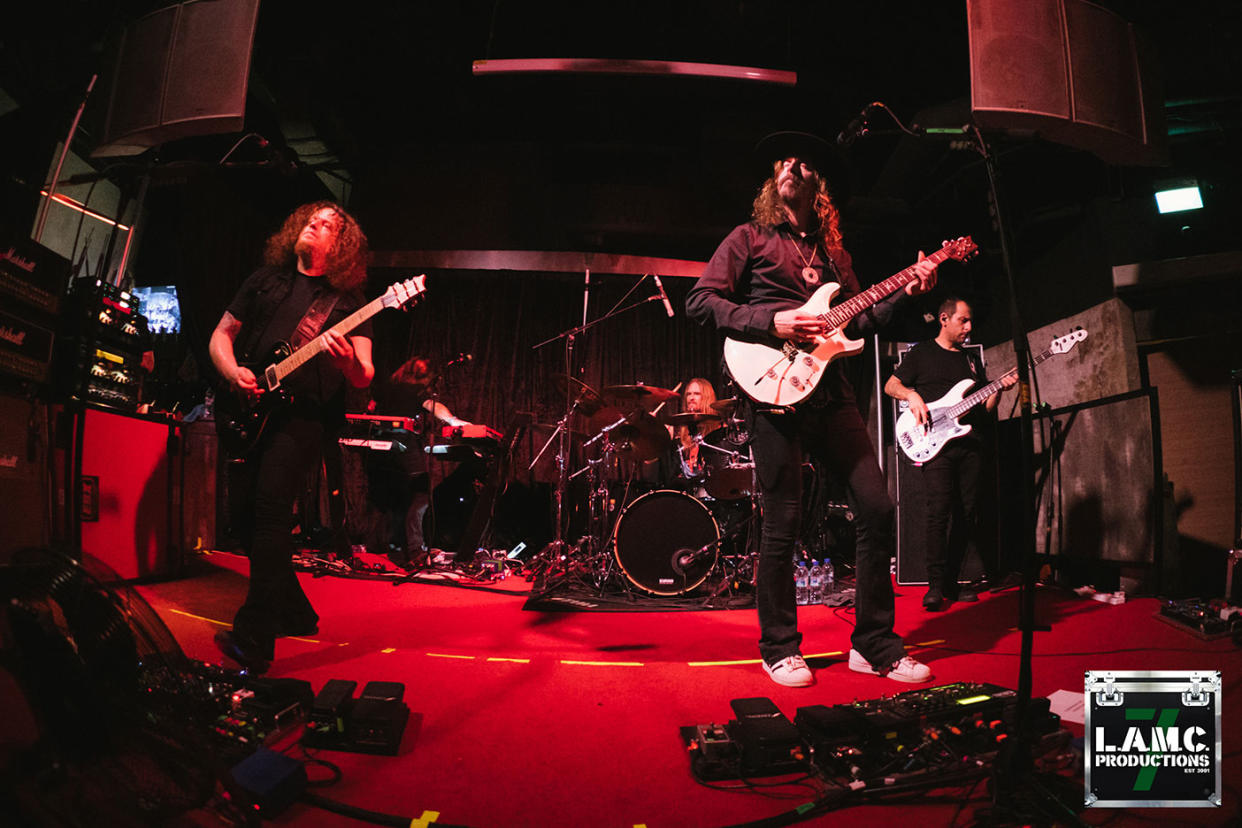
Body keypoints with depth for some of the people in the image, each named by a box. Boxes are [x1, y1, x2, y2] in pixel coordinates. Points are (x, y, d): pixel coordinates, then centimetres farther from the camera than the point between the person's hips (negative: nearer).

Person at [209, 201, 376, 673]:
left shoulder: (348, 299, 7)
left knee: (272, 505, -19)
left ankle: (254, 639, -19)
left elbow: (364, 379, 0)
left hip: (303, 414, -5)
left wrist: (348, 360, -23)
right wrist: (233, 372, -2)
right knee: (243, 506, 2)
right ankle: (293, 612, 20)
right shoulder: (266, 279, 17)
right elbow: (221, 335, 19)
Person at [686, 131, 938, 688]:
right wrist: (771, 321, -12)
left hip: (831, 391, 6)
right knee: (783, 523, -4)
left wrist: (906, 291, 9)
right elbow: (700, 301, -2)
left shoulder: (832, 252, 24)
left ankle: (874, 645, 13)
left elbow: (857, 319, 24)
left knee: (877, 507, 0)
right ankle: (779, 650, 13)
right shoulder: (749, 238, 9)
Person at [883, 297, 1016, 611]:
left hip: (971, 445, 6)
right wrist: (912, 395, -12)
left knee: (966, 515, 2)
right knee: (938, 512, -14)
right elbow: (891, 385, 6)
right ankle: (935, 584, -10)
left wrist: (1000, 389, 2)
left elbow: (986, 407, 21)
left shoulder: (972, 359, 22)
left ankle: (951, 582, 10)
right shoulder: (921, 353, 8)